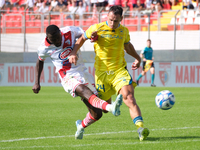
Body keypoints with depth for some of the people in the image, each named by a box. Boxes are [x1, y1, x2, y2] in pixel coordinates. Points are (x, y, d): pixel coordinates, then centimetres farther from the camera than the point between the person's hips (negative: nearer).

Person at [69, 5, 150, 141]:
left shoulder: (124, 31, 5)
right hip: (102, 73, -1)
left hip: (120, 70, 1)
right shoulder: (96, 29, -5)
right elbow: (82, 38, 10)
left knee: (129, 98, -22)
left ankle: (140, 127, -35)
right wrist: (74, 53, -4)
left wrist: (137, 58, 33)